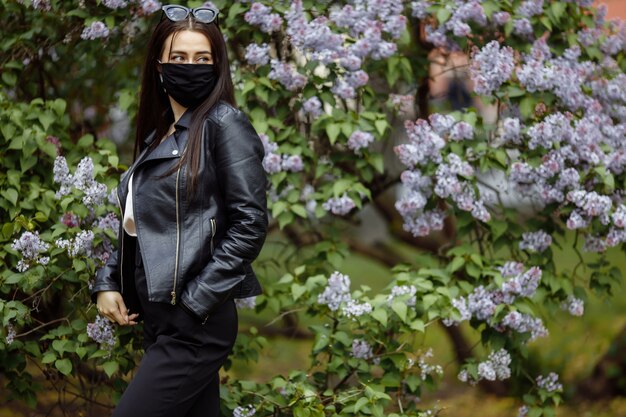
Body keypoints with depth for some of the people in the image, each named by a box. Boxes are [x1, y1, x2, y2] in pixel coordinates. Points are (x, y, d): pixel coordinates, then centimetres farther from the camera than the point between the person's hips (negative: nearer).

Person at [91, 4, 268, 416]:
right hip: (158, 320, 8)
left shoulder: (224, 124, -7)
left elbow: (250, 224, -13)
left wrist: (195, 300, -15)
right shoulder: (158, 132, 16)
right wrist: (108, 282, 7)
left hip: (195, 325, -8)